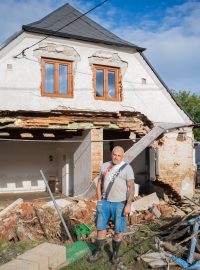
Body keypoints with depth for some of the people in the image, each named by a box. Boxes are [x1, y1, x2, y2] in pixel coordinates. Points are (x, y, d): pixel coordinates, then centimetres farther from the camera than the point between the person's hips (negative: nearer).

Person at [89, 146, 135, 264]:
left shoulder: (127, 168, -6)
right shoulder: (104, 166, 7)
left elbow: (131, 187, -10)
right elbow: (99, 183, 11)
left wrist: (128, 205, -15)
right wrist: (99, 200, 4)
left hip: (119, 203, -4)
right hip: (105, 202, 4)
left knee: (119, 229, 5)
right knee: (101, 227, 9)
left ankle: (115, 253, 24)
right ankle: (98, 252, 24)